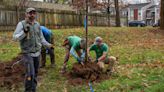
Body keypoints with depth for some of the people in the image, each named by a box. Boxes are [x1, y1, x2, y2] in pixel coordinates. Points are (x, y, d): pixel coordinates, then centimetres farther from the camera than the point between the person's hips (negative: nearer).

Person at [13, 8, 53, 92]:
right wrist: (24, 32, -26)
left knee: (35, 73, 11)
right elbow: (15, 37, -12)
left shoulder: (37, 24, 8)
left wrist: (48, 45, 11)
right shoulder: (21, 24, -8)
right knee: (30, 74, -13)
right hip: (27, 53, -5)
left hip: (37, 53, 5)